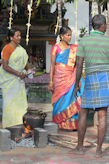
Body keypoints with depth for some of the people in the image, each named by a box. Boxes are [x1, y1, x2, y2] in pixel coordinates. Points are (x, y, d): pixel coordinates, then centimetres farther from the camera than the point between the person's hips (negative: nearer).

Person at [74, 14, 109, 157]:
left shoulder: (83, 41, 2)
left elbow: (79, 65, -1)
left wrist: (77, 85, 6)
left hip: (91, 79, 1)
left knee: (84, 112, 14)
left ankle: (80, 146, 15)